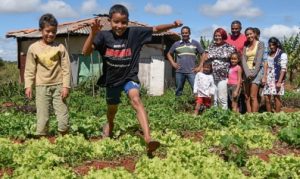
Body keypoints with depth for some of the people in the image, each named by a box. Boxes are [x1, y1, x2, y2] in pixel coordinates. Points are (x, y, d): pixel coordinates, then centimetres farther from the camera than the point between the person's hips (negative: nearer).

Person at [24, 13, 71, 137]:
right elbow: (29, 70, 4)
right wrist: (28, 86, -4)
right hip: (41, 86, 0)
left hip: (58, 86, 1)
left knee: (63, 116, 2)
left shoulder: (60, 47, 0)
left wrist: (66, 86, -7)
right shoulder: (33, 48, 1)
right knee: (42, 118, 1)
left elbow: (66, 68, 0)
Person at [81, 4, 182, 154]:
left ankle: (148, 138, -40)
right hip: (112, 79, 2)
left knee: (136, 100, -29)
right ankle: (109, 125, 58)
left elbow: (156, 29, -8)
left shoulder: (134, 33, -13)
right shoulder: (104, 35, -15)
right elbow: (85, 52, -24)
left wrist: (173, 25, -24)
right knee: (112, 109, 21)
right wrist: (93, 32, -38)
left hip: (130, 77, -2)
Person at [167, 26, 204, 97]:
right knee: (178, 90, 9)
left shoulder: (195, 43, 5)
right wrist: (173, 63, 8)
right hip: (179, 72, 2)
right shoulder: (176, 44, 11)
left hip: (191, 71, -2)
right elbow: (169, 54, 21)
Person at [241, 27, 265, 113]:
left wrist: (253, 73, -15)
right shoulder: (245, 46, 15)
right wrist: (247, 73, -12)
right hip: (247, 72, 5)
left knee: (253, 97, -13)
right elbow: (243, 60, 3)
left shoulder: (260, 44, 2)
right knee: (247, 97, 0)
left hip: (256, 71, -5)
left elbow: (259, 59, -7)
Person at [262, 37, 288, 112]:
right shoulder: (268, 54, 15)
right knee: (267, 97, 3)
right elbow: (266, 65, 12)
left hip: (277, 78, -5)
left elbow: (283, 69, -8)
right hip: (268, 78, 5)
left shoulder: (282, 55, -3)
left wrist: (279, 81, -15)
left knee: (276, 97, -4)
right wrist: (264, 77, -1)